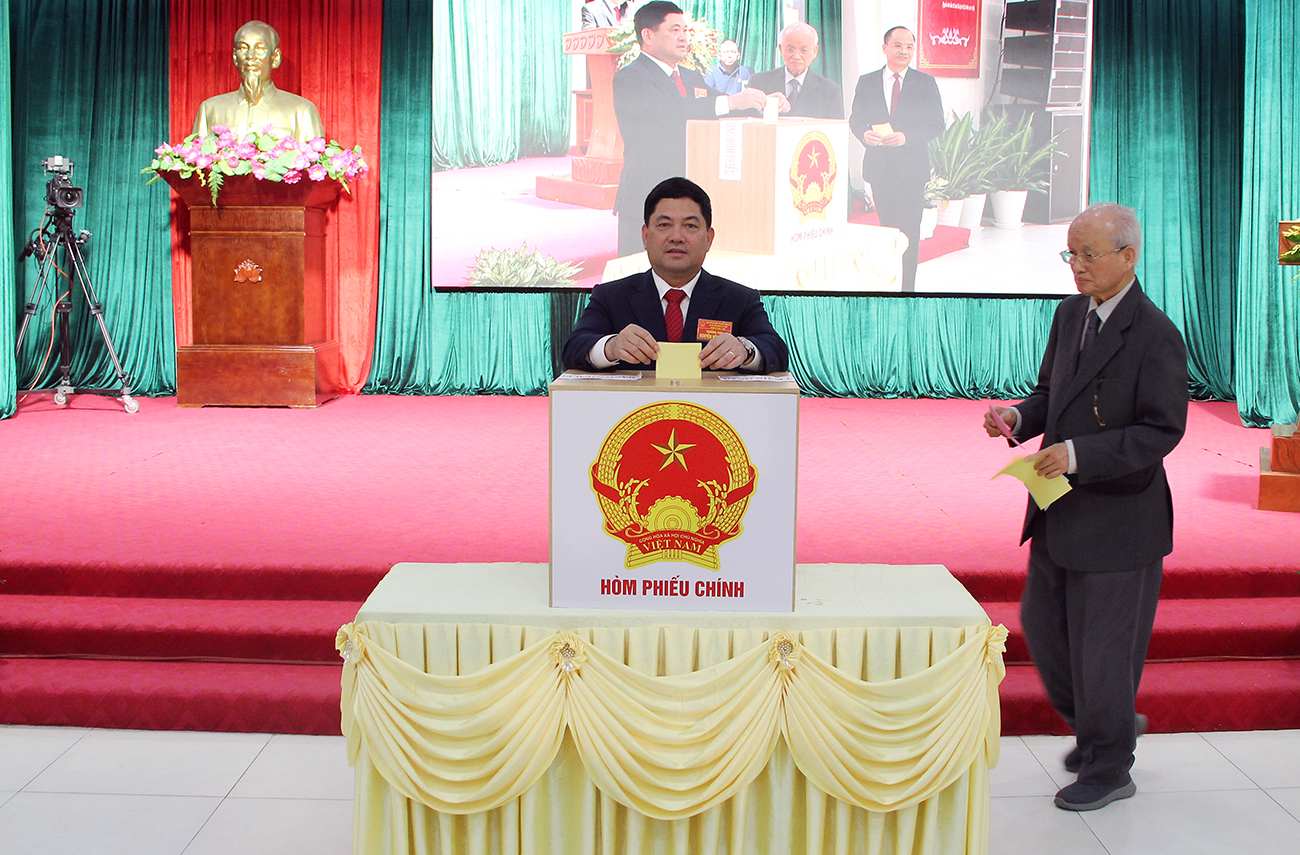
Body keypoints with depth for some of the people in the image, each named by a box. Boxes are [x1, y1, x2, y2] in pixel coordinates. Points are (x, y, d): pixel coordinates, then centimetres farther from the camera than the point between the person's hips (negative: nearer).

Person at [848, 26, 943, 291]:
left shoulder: (925, 83, 2)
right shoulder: (866, 82, 8)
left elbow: (937, 124, -1)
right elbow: (855, 120, 9)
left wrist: (906, 137, -17)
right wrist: (865, 134, -15)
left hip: (912, 167, -2)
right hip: (879, 166, 2)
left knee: (909, 229, -4)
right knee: (887, 227, 9)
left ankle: (906, 286, -2)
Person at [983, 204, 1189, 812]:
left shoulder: (1154, 334, -18)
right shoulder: (1070, 314, 6)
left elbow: (1162, 430, -19)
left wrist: (1080, 454, -28)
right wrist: (1020, 416, -6)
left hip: (1118, 514, -8)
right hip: (1061, 510, 8)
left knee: (1102, 642, 4)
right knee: (1042, 624, 17)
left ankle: (1109, 770, 24)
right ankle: (1101, 726, 41)